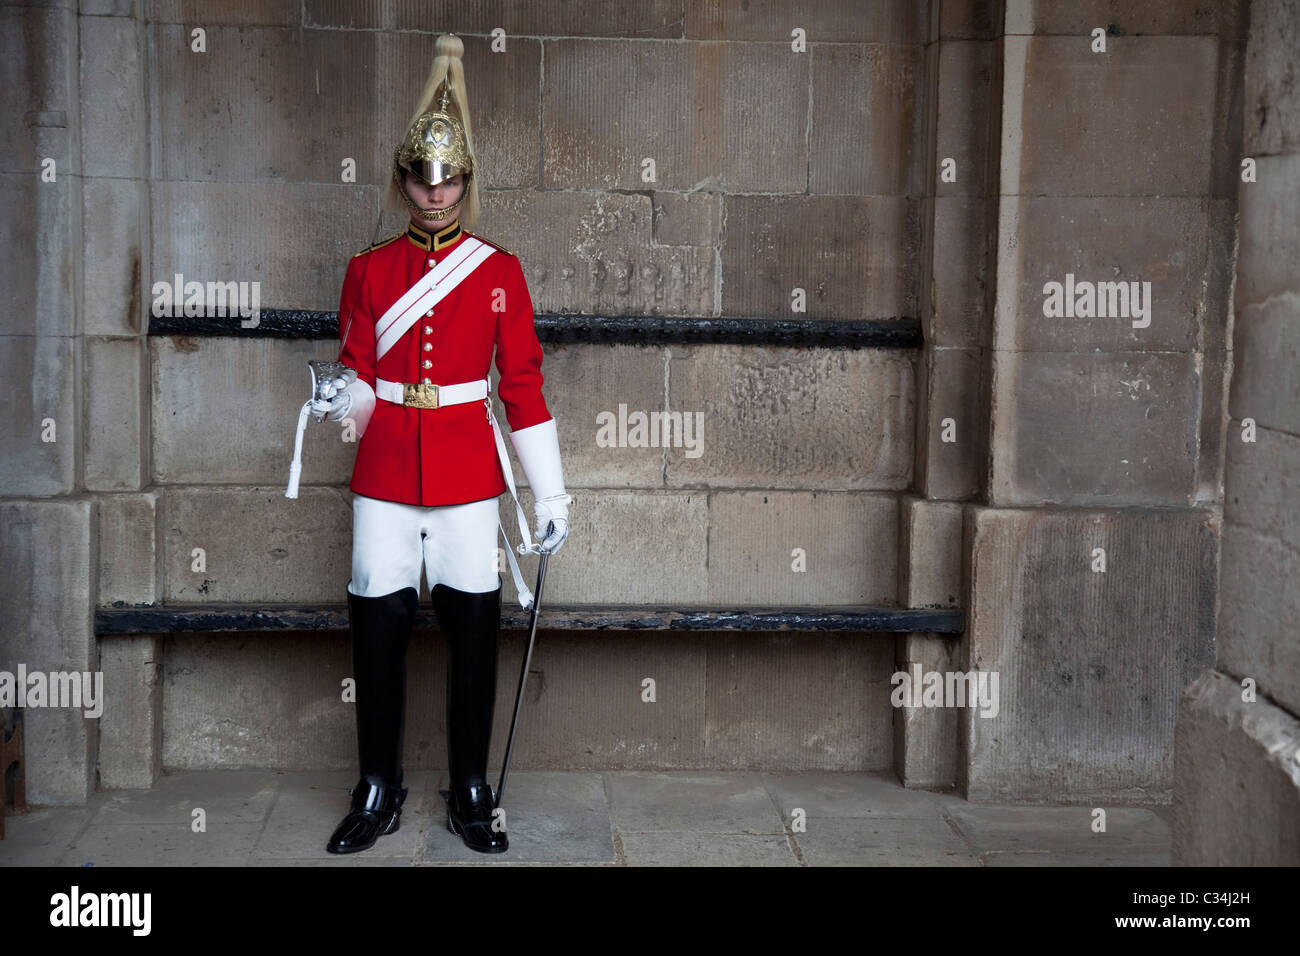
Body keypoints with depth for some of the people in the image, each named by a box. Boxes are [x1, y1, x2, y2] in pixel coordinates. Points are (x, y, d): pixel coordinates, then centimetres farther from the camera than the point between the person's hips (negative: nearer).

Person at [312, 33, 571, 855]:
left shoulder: (500, 272, 2)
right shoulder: (369, 269, 5)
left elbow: (523, 386, 1)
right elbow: (360, 374, 6)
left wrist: (550, 494, -2)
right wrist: (345, 401, -20)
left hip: (468, 472, -1)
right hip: (386, 471, 1)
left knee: (474, 630, 2)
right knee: (378, 628, 3)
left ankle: (471, 795, 16)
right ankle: (378, 794, 17)